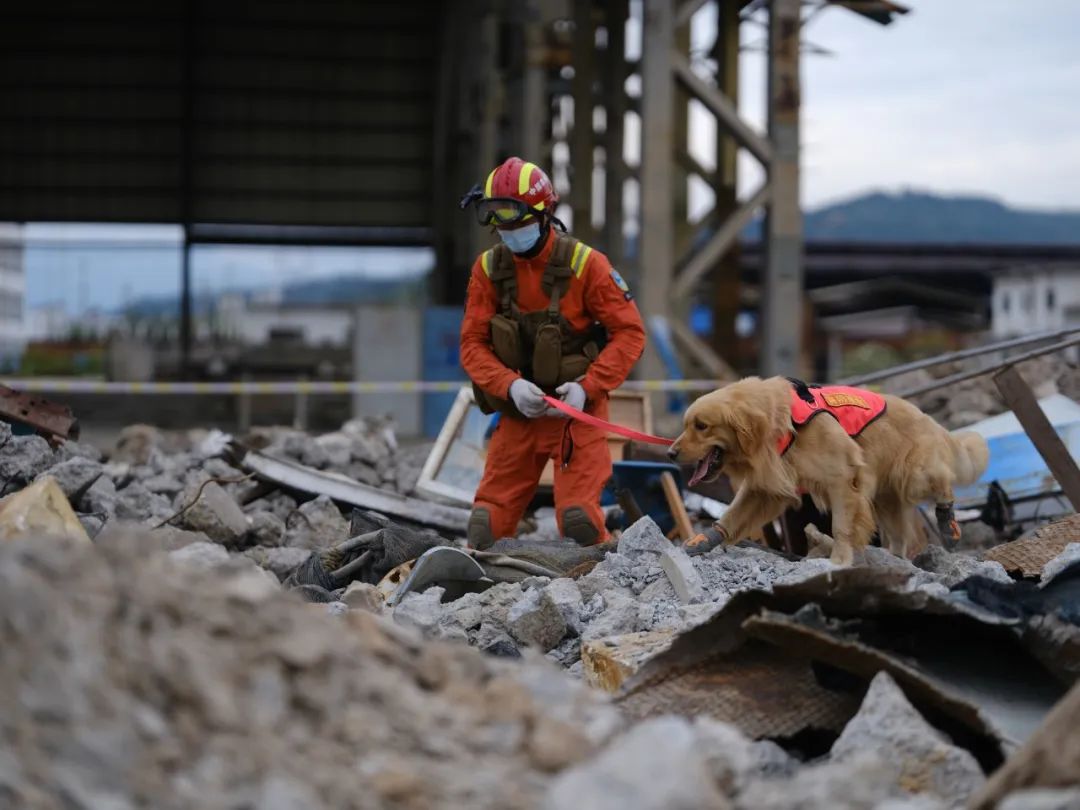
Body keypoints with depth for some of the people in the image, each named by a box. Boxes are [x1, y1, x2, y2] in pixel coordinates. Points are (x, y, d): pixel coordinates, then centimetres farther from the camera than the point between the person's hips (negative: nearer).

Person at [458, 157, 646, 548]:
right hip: (518, 413, 3)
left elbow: (629, 333, -8)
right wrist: (511, 386, -20)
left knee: (579, 518, -11)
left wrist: (588, 387, -20)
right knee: (487, 522, -1)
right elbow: (473, 344, -2)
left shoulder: (585, 264, -9)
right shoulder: (489, 268, 0)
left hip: (577, 409, -3)